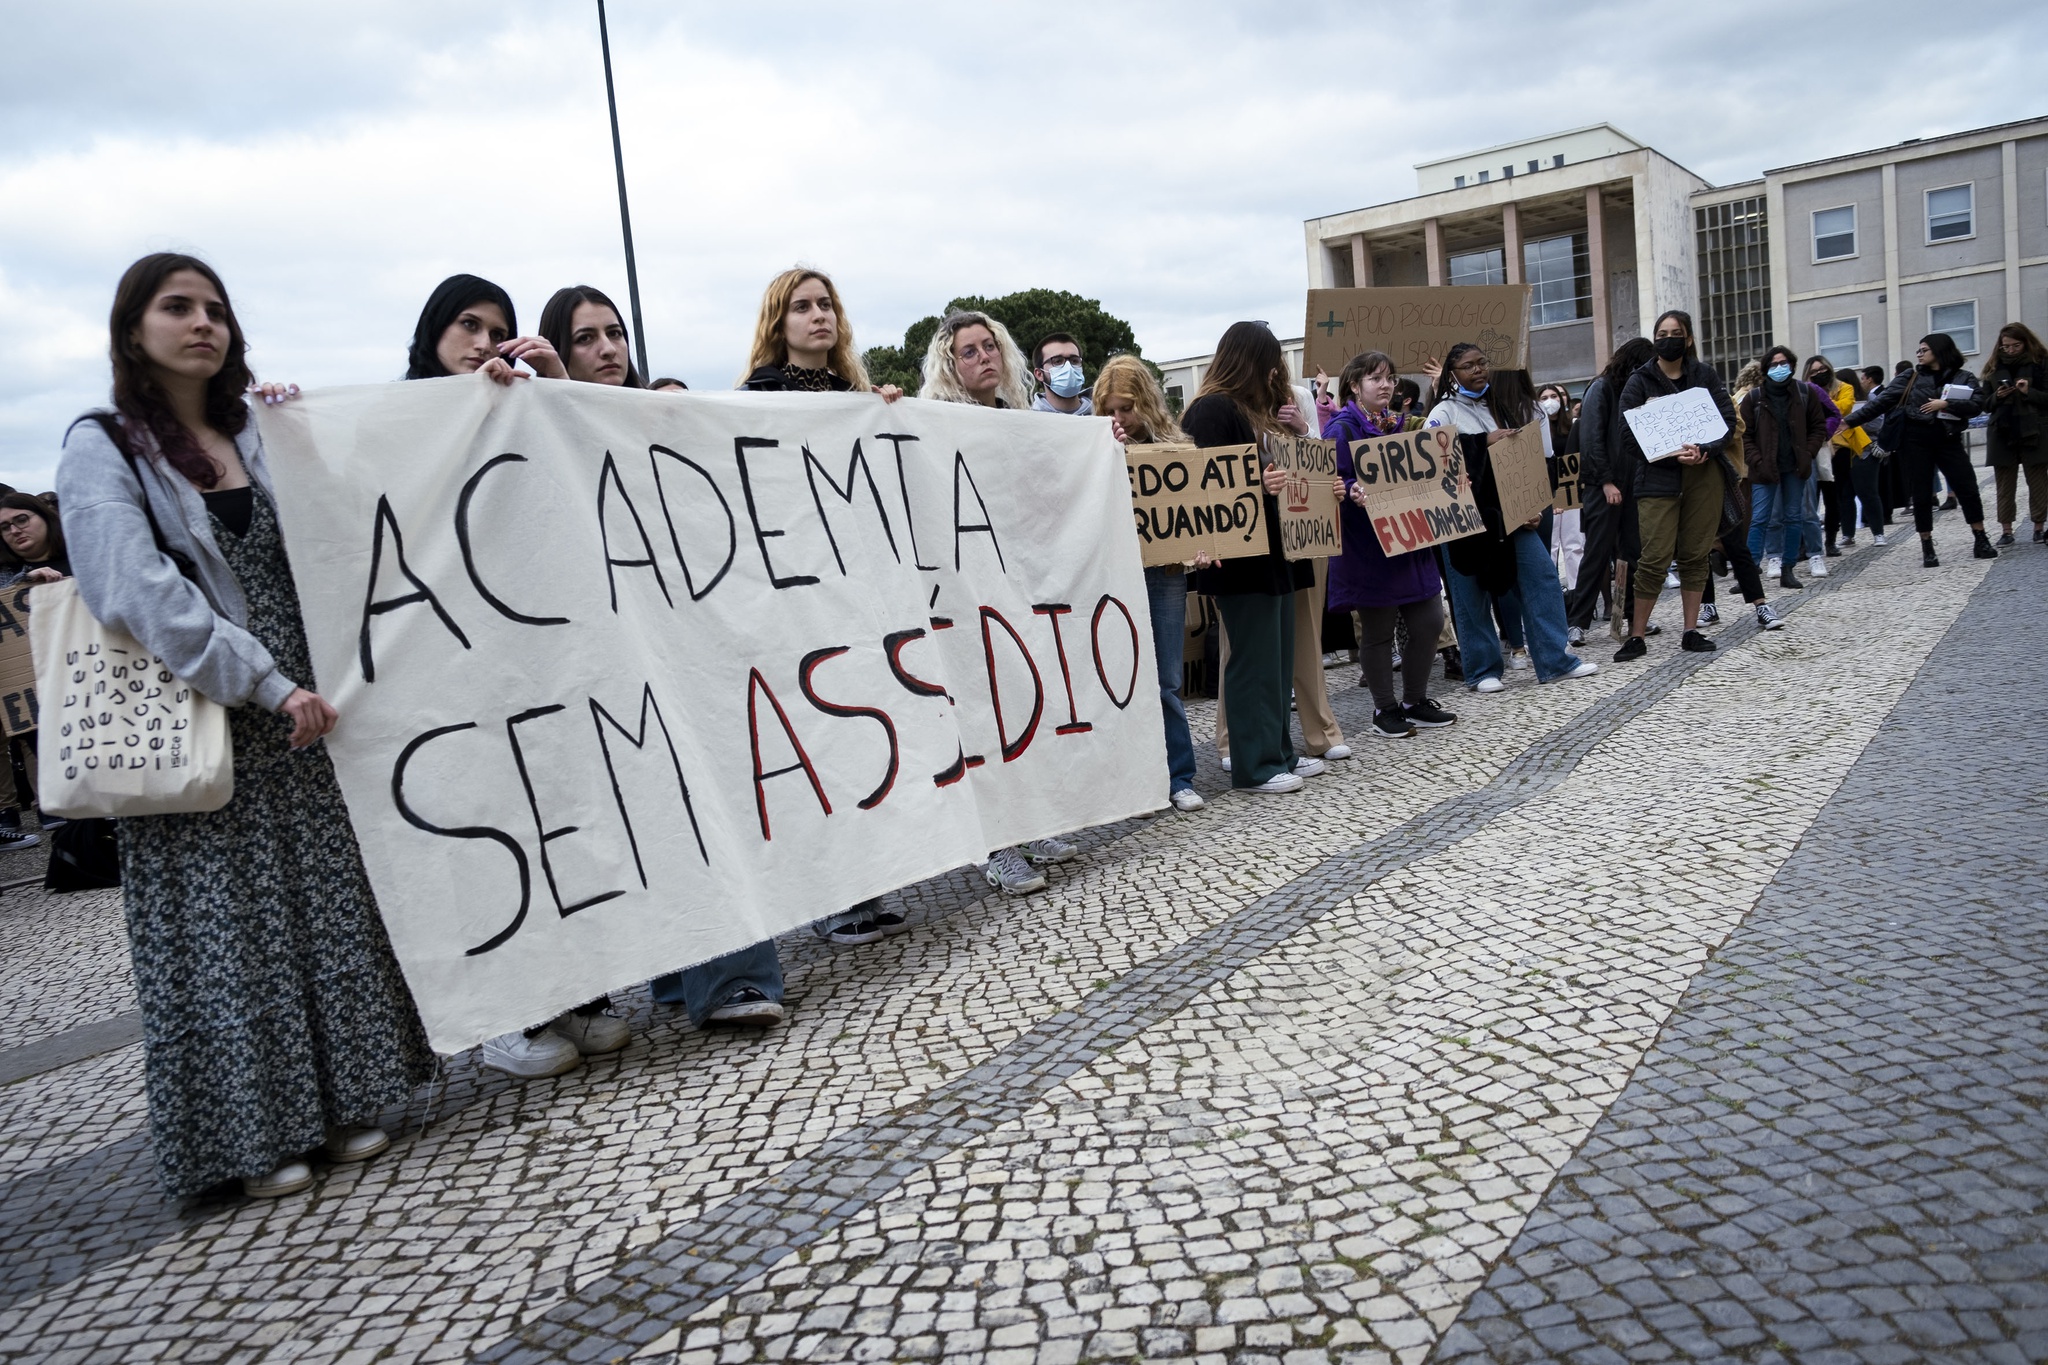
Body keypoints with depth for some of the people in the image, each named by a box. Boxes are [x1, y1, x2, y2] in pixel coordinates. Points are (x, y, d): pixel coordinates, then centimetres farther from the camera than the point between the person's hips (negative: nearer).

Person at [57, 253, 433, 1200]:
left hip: (295, 715, 5)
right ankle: (251, 1132, 15)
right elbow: (140, 592, -17)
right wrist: (268, 685, -21)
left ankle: (337, 1102, 22)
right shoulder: (101, 449, -4)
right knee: (224, 927, 2)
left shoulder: (256, 437, 14)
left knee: (326, 906, 8)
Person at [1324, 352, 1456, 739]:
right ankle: (1385, 710, 15)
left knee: (1429, 622, 8)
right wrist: (1353, 493, -37)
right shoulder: (1342, 428, -9)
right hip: (1367, 546, -7)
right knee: (1377, 630, 2)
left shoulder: (1397, 426, 15)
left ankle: (1415, 700, 23)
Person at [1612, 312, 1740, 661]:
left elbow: (1727, 417, 5)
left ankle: (1691, 631, 14)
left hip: (1704, 474, 3)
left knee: (1695, 555, 6)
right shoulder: (1639, 382, 2)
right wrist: (1674, 455, -17)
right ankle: (1636, 637, -1)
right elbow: (1629, 435, -5)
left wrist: (1704, 449, -14)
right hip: (1660, 478, -3)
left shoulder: (1705, 375, 10)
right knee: (1655, 558, -9)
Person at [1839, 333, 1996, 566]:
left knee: (1968, 490, 0)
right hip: (1916, 442, 0)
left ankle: (1981, 542, 14)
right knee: (1921, 496, 2)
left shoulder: (1964, 378, 5)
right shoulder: (1910, 378, 5)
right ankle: (1927, 549, 12)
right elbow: (1880, 401, 0)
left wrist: (1946, 404, -19)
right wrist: (1849, 421, -8)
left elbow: (1976, 405, -8)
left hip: (1948, 440, 0)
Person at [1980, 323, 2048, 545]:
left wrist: (2029, 392, -18)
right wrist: (1997, 397, -9)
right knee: (2005, 484, 3)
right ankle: (2006, 530, 7)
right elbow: (1985, 404, 11)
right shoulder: (1993, 367, 9)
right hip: (2002, 433, 3)